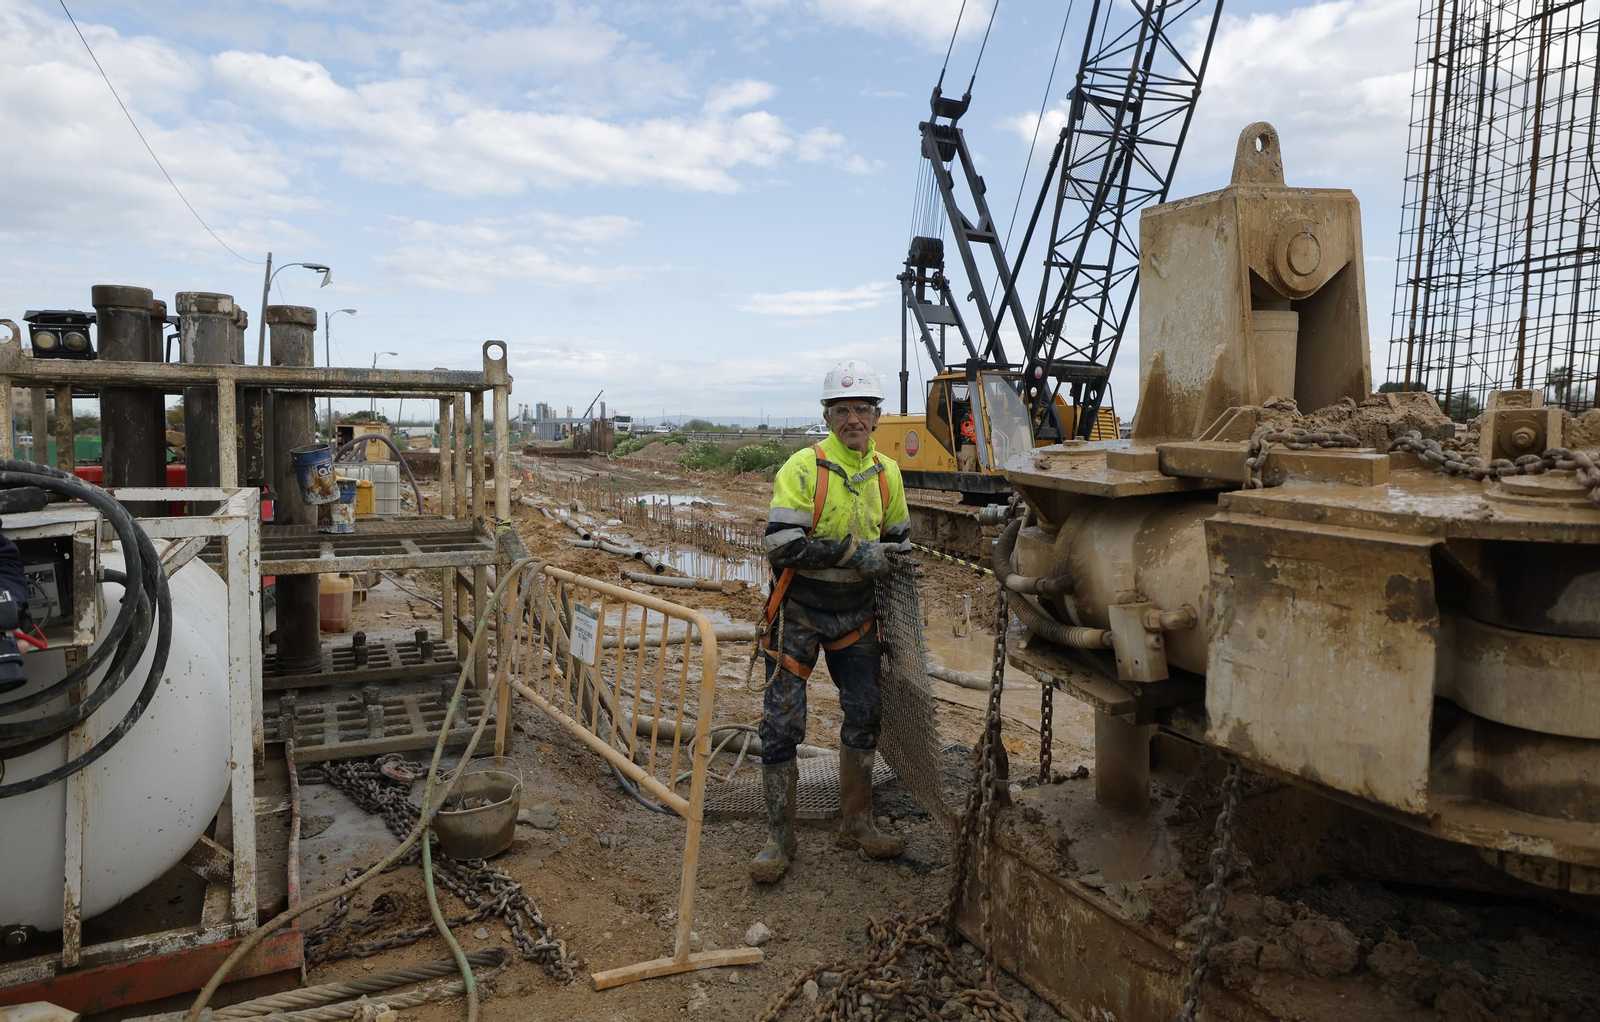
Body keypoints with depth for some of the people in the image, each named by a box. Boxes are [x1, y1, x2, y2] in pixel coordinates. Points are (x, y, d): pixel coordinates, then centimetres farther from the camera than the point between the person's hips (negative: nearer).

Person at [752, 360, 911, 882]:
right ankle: (779, 838, 12)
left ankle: (857, 824, 27)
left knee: (865, 716, 10)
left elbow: (898, 541, 16)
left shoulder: (887, 473, 4)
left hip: (855, 613, 5)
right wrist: (854, 552, -24)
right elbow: (781, 545, -22)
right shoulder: (803, 468, -14)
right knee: (782, 722, -3)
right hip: (799, 610, -5)